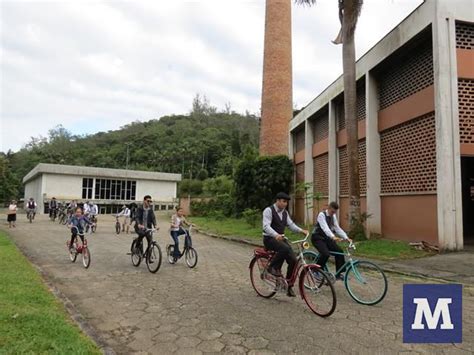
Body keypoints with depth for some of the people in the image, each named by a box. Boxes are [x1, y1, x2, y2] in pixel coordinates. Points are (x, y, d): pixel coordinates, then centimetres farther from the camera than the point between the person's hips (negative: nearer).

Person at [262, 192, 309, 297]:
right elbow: (266, 226, -25)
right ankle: (273, 267, -12)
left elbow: (291, 224, 6)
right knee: (285, 248, -35)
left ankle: (289, 286, 6)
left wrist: (301, 230, -13)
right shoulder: (268, 210, -13)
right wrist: (276, 235, -43)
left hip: (281, 238, 7)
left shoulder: (285, 212, 11)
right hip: (270, 238, -7)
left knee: (293, 260, -8)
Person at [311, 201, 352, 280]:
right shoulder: (321, 215, -20)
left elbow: (337, 228, -1)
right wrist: (333, 237, -50)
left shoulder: (333, 216, 3)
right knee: (326, 254, -27)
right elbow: (325, 228, -35)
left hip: (326, 238, 7)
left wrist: (346, 238, -14)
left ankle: (339, 273, 3)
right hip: (318, 238, -7)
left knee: (339, 251, -8)